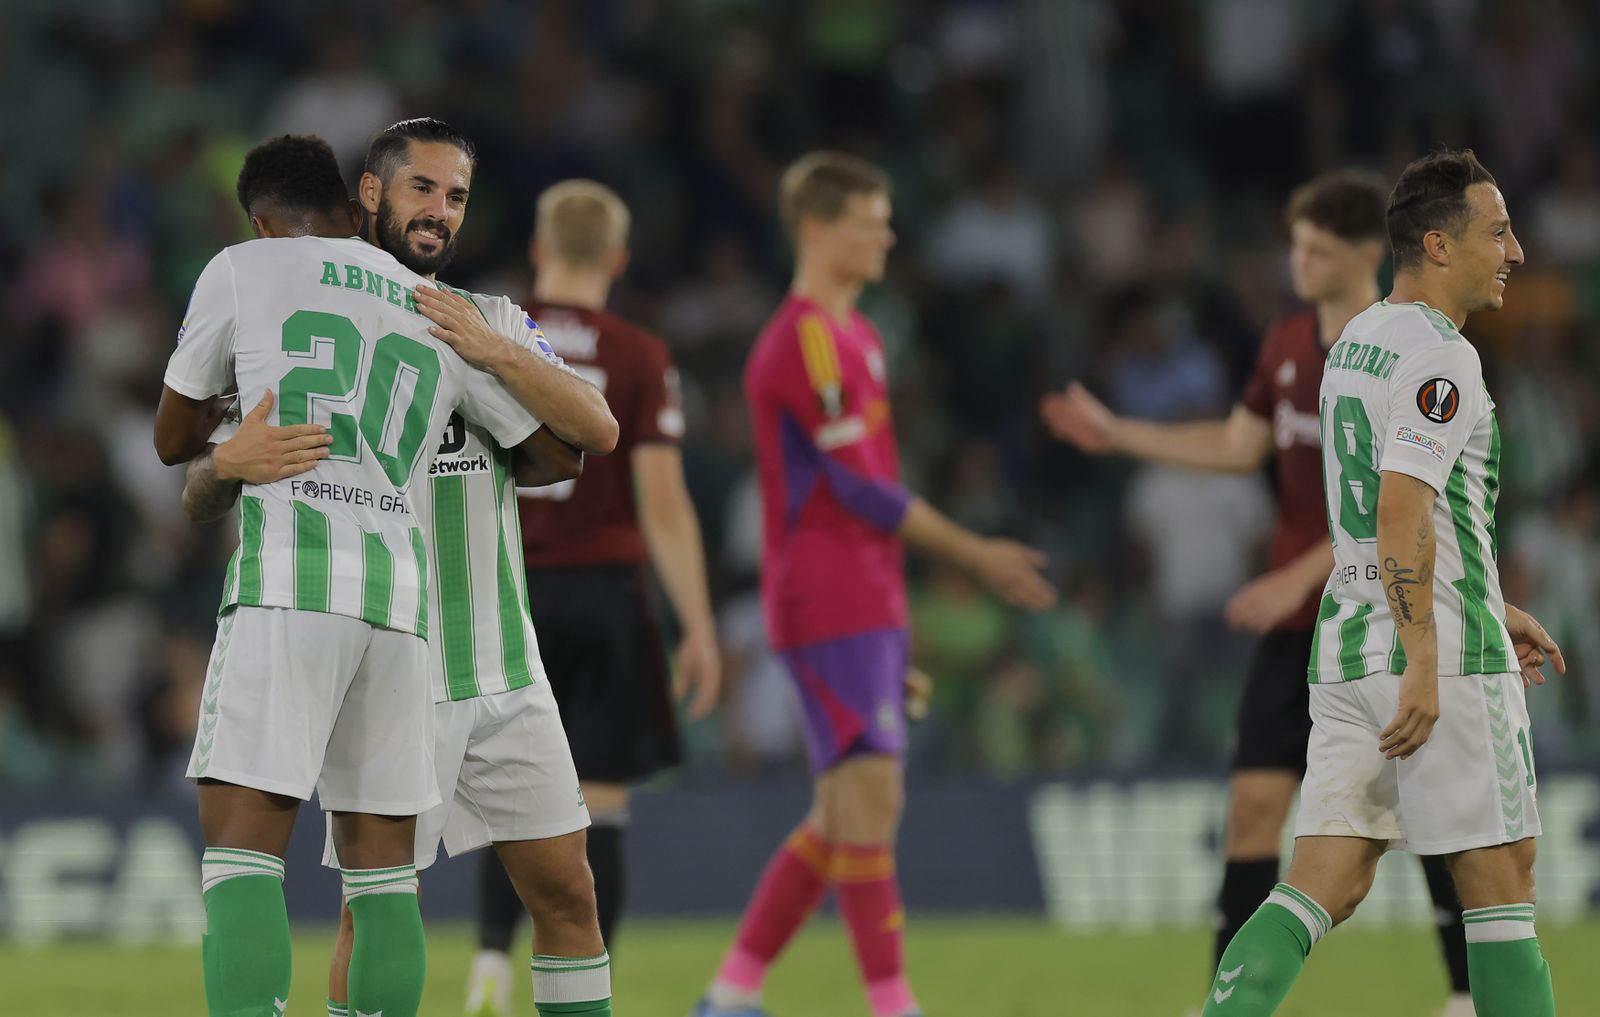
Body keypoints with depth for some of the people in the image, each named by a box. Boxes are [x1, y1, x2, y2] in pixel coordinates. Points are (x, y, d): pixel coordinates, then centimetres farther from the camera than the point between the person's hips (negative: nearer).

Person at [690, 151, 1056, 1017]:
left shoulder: (850, 335, 18)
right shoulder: (805, 340, -13)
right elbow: (860, 488, -16)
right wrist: (975, 555, -10)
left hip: (867, 601, 10)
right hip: (832, 608, -10)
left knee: (850, 810, 10)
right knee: (868, 795, -12)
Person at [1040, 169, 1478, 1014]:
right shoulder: (1287, 344, 8)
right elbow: (1237, 446, 19)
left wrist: (1299, 579, -21)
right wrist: (1116, 433, 16)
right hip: (1296, 625, 6)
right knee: (1255, 799, -2)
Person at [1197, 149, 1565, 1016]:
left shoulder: (1353, 344, 17)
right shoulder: (1440, 357, -13)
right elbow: (1402, 508, -23)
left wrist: (1491, 609, 31)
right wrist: (1423, 666, -24)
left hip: (1347, 643, 8)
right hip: (1440, 651, -8)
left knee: (1328, 882, 3)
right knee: (1499, 877, 1)